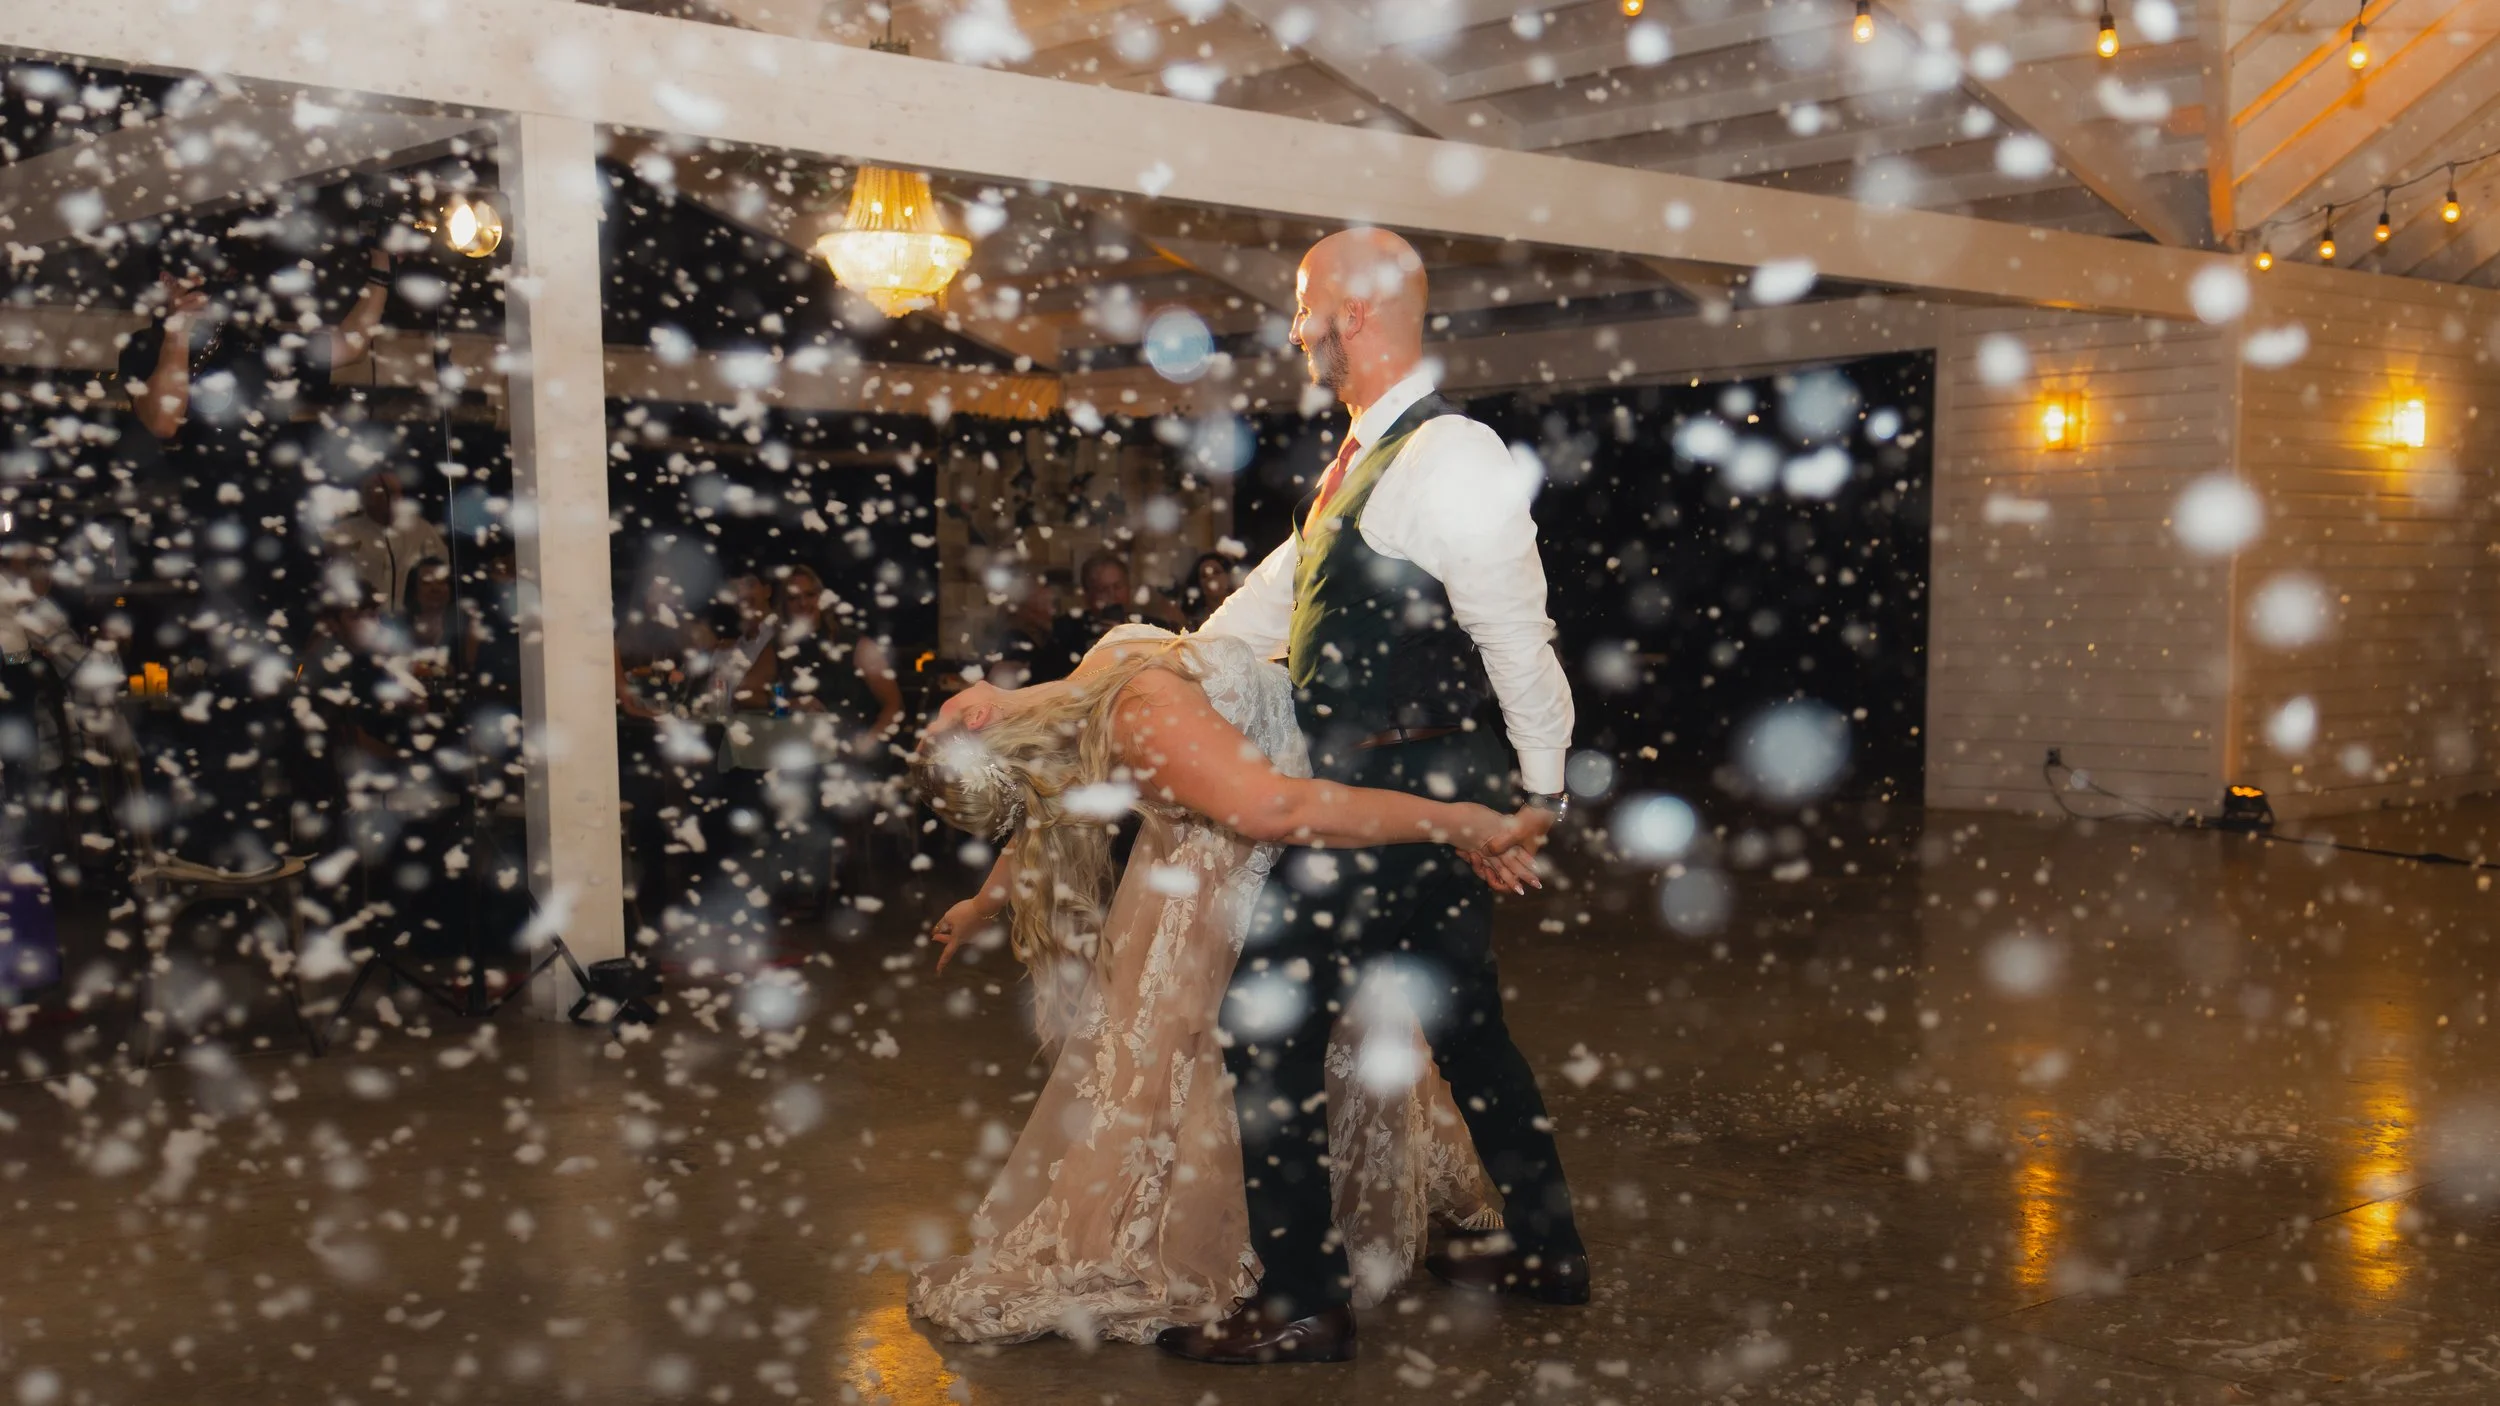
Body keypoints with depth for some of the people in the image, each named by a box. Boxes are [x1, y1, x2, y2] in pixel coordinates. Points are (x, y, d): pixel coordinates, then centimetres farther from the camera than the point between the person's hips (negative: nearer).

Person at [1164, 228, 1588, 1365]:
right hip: (1384, 793, 9)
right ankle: (1544, 1250, 33)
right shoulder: (1361, 458, 12)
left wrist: (1540, 792, -6)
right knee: (1462, 1022, 18)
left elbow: (1518, 638, -15)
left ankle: (1302, 1304, 5)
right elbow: (1279, 593, 19)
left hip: (1404, 799, -9)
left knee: (1269, 1023, -5)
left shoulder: (1452, 462, -19)